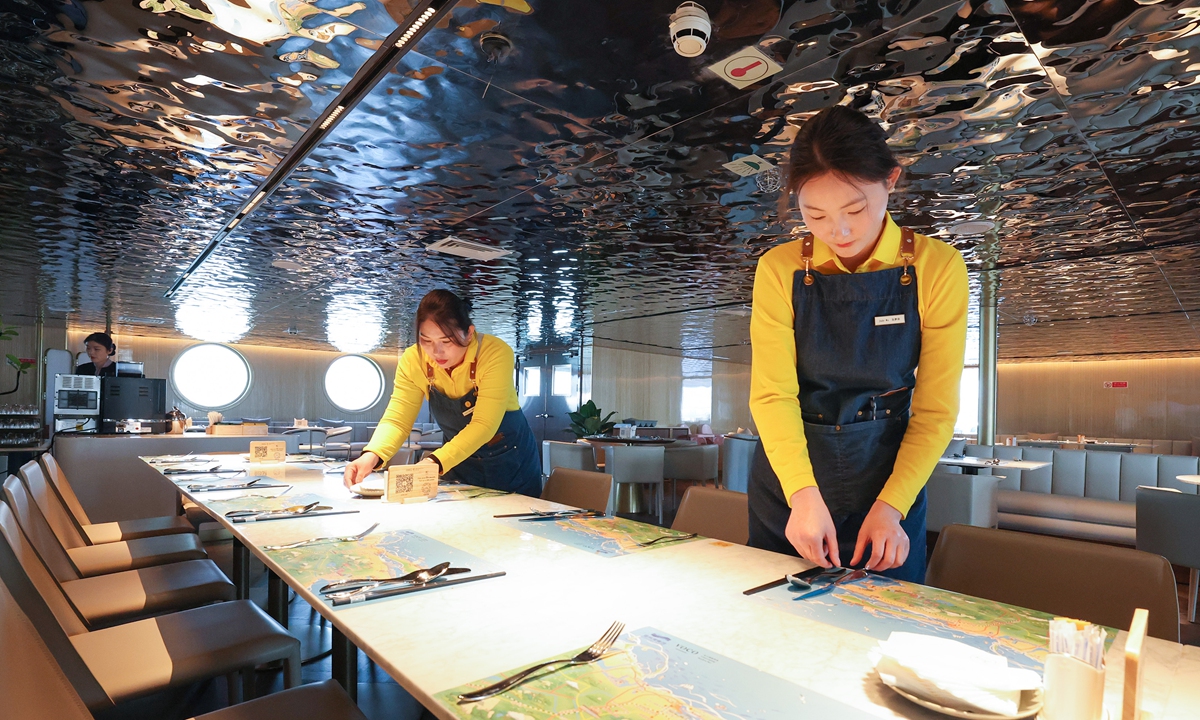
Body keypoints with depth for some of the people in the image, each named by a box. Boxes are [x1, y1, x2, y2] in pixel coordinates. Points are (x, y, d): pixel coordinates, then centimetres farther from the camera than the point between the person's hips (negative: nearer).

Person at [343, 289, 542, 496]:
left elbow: (483, 425, -31)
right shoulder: (412, 360, -15)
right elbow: (397, 419, -16)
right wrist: (372, 455, -36)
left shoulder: (496, 353, -27)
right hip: (460, 465, 3)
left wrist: (436, 462, -43)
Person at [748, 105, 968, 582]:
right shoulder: (779, 270, -9)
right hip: (788, 481, 1)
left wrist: (891, 506, -19)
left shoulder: (937, 268, -8)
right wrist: (803, 493, -29)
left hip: (889, 476, 0)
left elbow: (935, 409, -8)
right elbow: (772, 393, -15)